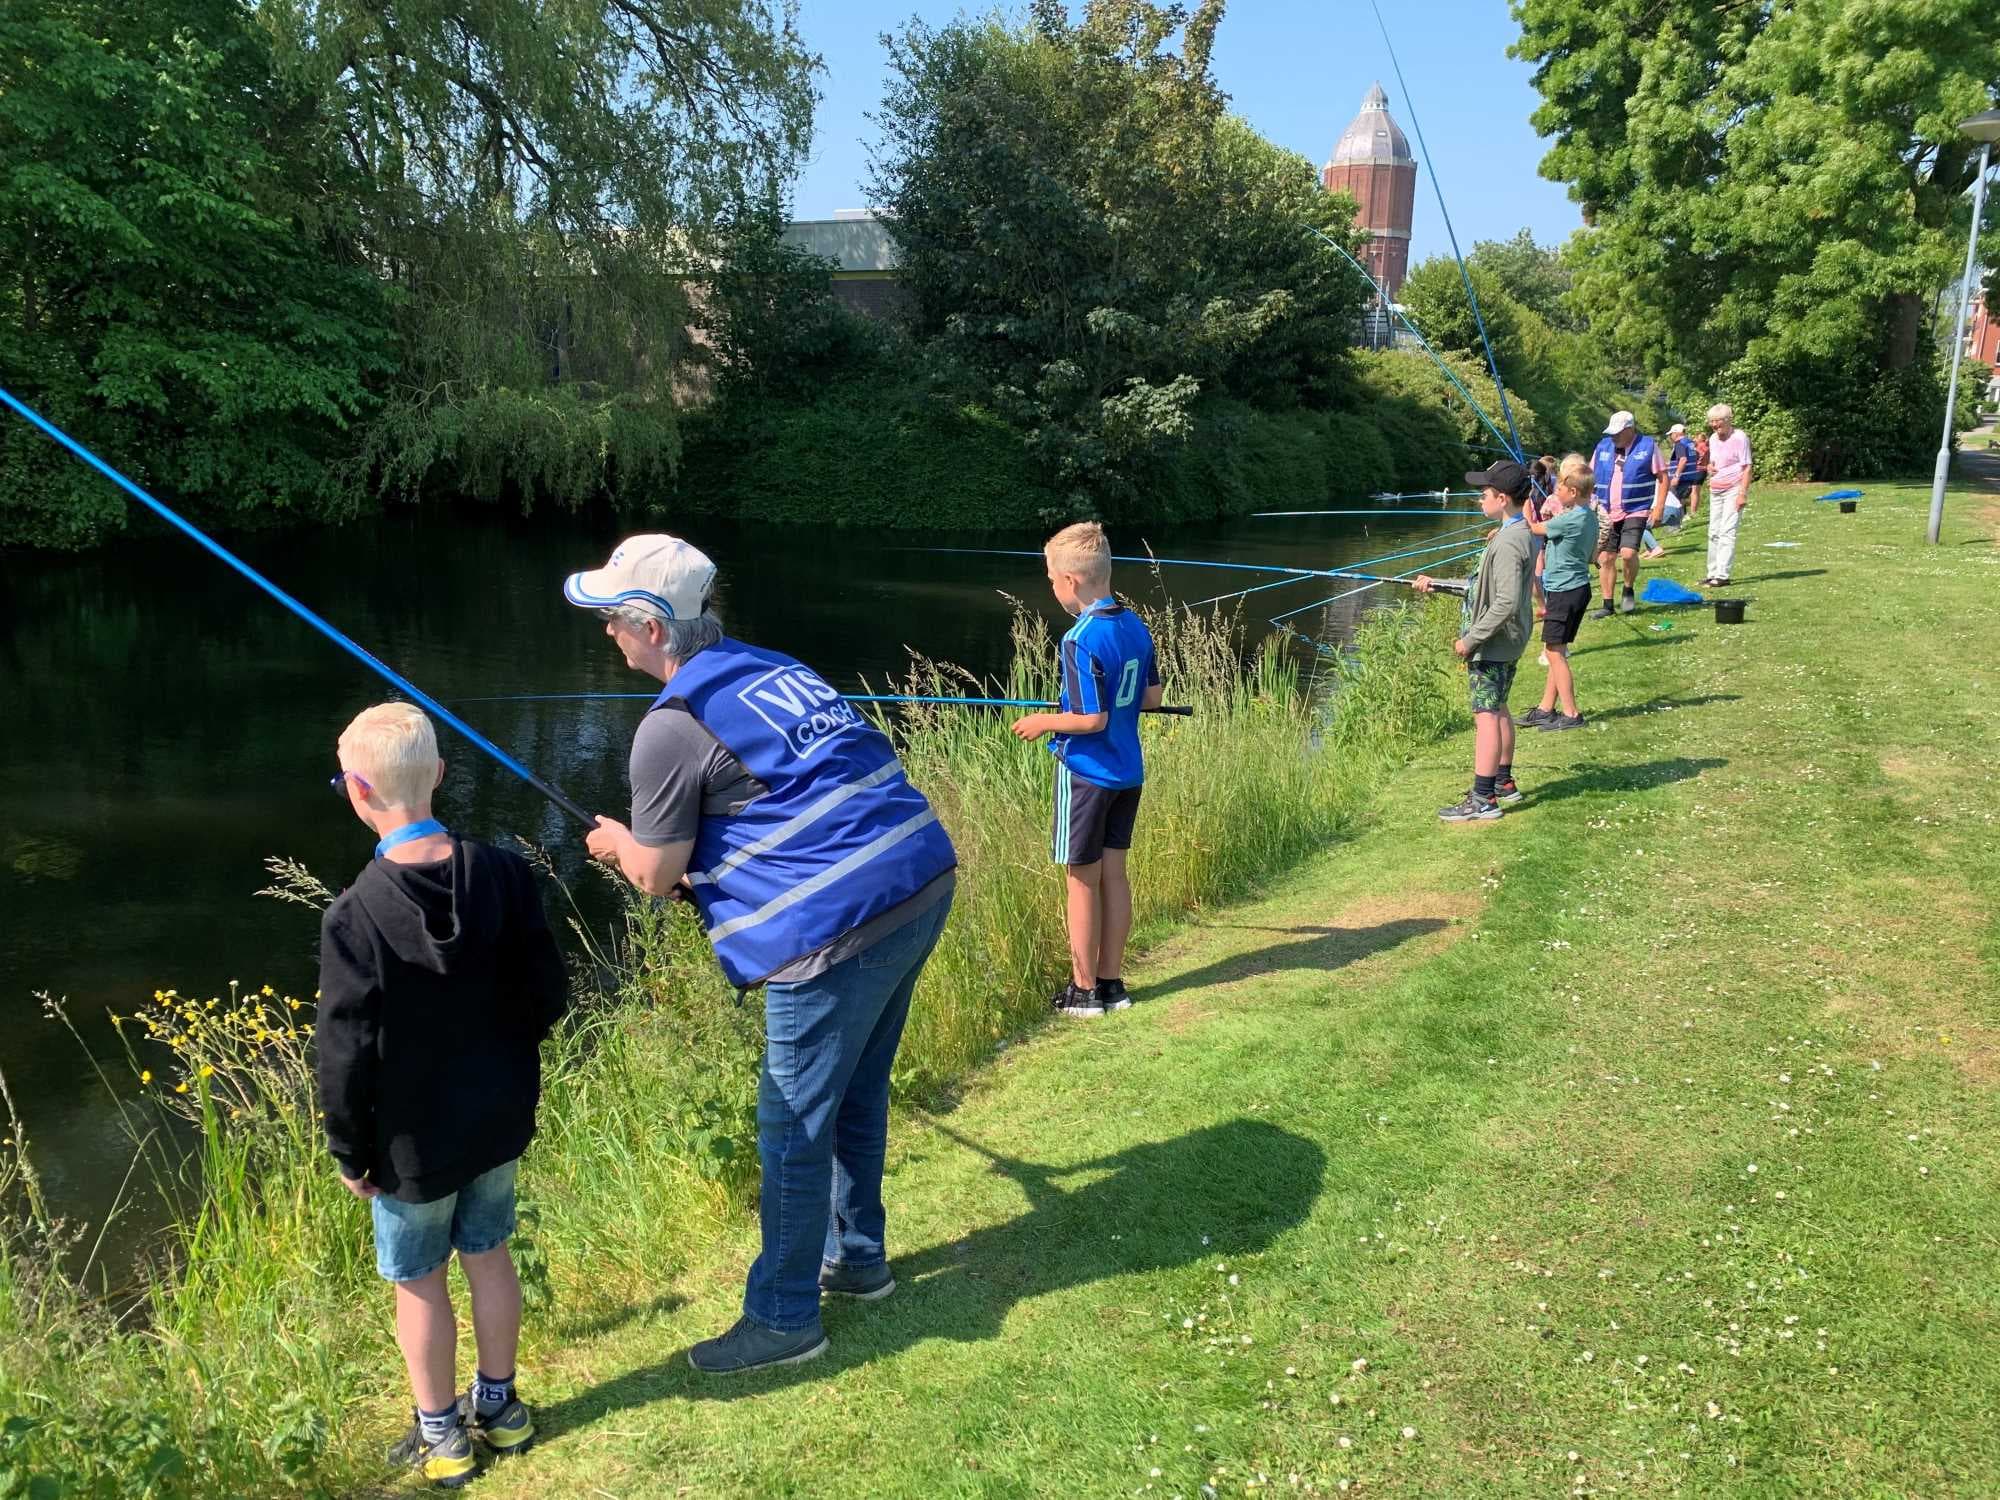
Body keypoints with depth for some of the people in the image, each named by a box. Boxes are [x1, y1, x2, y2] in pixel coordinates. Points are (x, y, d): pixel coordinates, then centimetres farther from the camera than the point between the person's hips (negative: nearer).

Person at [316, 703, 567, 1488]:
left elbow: (346, 1056, -18)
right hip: (500, 1116, 4)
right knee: (487, 1254, 22)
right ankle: (498, 1407, 39)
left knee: (418, 1281, 17)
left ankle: (441, 1436, 33)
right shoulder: (505, 873, -14)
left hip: (414, 1141, -4)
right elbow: (548, 993, -5)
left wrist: (350, 1155, -2)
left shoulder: (354, 917, -25)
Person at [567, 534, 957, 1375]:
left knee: (794, 1130, 6)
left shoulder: (672, 728, -10)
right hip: (923, 886, 9)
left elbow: (657, 879, -1)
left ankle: (783, 1320, 19)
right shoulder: (772, 671, 16)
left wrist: (619, 842, 20)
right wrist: (694, 857, 30)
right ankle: (857, 1258, 40)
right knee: (856, 1096, 24)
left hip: (840, 929, -9)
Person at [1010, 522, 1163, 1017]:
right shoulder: (1136, 626, 3)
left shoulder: (1082, 639, -21)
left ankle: (1084, 989, 13)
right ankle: (1111, 982, 22)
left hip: (1085, 773, -8)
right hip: (1128, 772, 8)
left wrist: (1045, 722, -8)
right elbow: (1151, 697, 11)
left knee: (1082, 879, 3)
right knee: (1114, 872, 14)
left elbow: (1092, 719, -22)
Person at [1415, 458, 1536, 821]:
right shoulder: (1522, 533, 9)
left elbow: (1506, 602, -28)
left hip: (1492, 644, -10)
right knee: (1498, 710, 20)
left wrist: (1471, 638, -22)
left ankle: (1483, 800, -3)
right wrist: (1437, 584, 16)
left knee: (1486, 715, -6)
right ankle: (1503, 782, 32)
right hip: (1507, 642, 10)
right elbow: (1484, 586, 17)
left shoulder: (1508, 542, -23)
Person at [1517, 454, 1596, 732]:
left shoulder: (1571, 519, -20)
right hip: (1577, 587, 10)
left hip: (1565, 591, -10)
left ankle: (1571, 714, -2)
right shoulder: (1589, 517, 9)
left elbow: (1534, 529, -9)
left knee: (1555, 652, -5)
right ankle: (1546, 709, 20)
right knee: (1556, 651, 14)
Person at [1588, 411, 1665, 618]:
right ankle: (1607, 605, 14)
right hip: (1607, 514, 4)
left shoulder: (1648, 446, -3)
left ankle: (1628, 591, 6)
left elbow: (1663, 478, 0)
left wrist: (1658, 507, -7)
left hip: (1635, 512, -4)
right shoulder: (1603, 446, 8)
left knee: (1628, 553, -20)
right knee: (1605, 558, 4)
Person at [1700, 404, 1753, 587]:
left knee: (1727, 532, -11)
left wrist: (1743, 494, -18)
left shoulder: (1739, 437, -9)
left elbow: (1747, 467, -11)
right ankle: (1712, 573, 14)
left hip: (1733, 490, -8)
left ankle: (1722, 575, -14)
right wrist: (1709, 467, 0)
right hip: (1715, 490, 8)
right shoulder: (1713, 438, 12)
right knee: (1714, 532, 8)